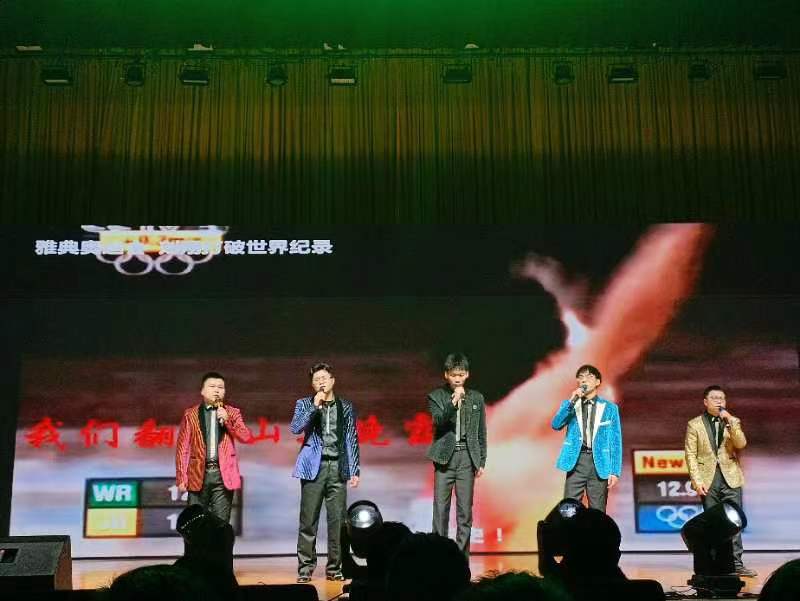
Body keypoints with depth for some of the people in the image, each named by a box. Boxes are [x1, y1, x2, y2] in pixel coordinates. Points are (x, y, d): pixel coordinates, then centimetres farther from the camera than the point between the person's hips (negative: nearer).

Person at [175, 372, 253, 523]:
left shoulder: (232, 413, 9)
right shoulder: (191, 414, 6)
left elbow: (247, 437, -3)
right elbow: (182, 448, 4)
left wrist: (227, 420, -14)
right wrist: (181, 477, -2)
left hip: (223, 475, 0)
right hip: (198, 474, 0)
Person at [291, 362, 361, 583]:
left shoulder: (346, 407, 12)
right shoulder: (305, 404, 8)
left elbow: (351, 440, 11)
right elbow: (296, 428, -8)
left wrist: (355, 470, 5)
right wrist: (315, 406, -14)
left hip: (338, 468, 1)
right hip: (314, 466, -1)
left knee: (337, 520, 0)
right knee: (308, 521, -2)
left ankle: (334, 568, 7)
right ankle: (305, 568, 4)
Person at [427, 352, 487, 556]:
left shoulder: (476, 398, 10)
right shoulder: (436, 397, 3)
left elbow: (481, 432, 12)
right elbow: (439, 422, -12)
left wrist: (481, 461, 8)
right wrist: (454, 401, -21)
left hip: (467, 458, 2)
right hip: (445, 457, -2)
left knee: (465, 510, 2)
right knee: (441, 510, -3)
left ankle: (462, 554, 7)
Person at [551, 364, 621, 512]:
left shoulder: (610, 408, 7)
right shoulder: (569, 404, 11)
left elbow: (615, 441, 4)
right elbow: (556, 424, -6)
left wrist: (615, 471, -4)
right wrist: (572, 401, -16)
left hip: (599, 463, -1)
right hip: (576, 462, 1)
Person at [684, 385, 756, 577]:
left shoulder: (733, 422, 10)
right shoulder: (694, 424, 3)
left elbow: (741, 444, -7)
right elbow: (690, 455, 0)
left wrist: (730, 421, -16)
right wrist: (696, 480, -9)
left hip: (731, 478, 1)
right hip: (708, 480, -1)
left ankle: (736, 563, 2)